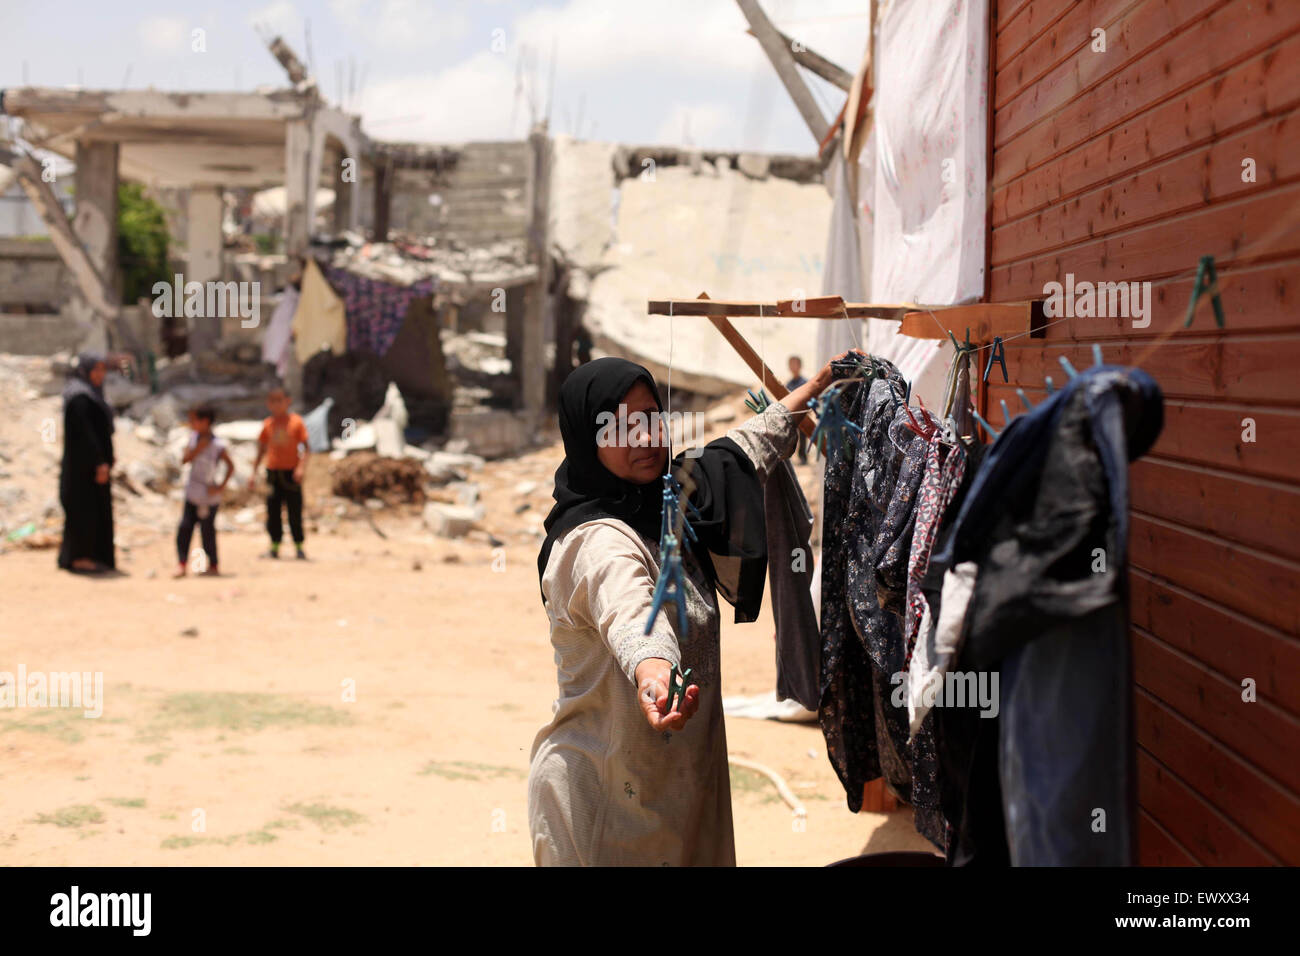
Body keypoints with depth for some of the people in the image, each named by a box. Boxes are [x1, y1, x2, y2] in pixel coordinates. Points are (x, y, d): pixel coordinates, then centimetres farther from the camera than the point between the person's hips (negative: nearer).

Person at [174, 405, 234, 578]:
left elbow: (230, 466, -7)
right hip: (192, 493, 6)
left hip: (208, 496, -6)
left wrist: (222, 486, -13)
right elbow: (185, 460, -4)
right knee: (185, 527, 0)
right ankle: (182, 564, 4)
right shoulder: (194, 438, 2)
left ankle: (213, 566, 17)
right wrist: (198, 448, -17)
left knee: (207, 530, 2)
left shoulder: (217, 445, -15)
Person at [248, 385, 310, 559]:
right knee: (273, 511, 4)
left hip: (291, 473, -3)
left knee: (295, 511, -1)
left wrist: (302, 467, -19)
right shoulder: (267, 425, 5)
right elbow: (261, 451, 13)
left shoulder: (296, 421, -4)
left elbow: (306, 448, -5)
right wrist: (254, 473, 9)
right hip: (273, 472, 3)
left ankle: (299, 547, 7)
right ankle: (274, 547, 11)